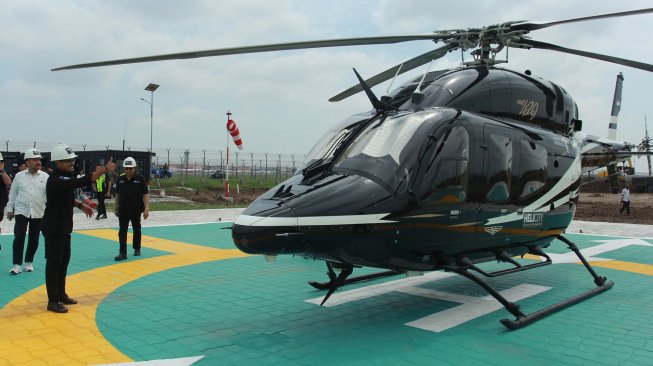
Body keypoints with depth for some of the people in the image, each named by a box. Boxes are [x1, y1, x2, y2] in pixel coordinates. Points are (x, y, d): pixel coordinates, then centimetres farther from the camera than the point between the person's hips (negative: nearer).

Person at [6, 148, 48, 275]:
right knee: (19, 238, -5)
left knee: (34, 239, 8)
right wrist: (10, 209, 7)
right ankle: (17, 264, 1)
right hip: (21, 211, -1)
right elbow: (13, 193, 8)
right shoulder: (19, 176, 1)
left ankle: (29, 262, 24)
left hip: (38, 213, 1)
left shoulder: (45, 176, -1)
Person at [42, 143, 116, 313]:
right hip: (53, 228, -10)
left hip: (64, 226, 10)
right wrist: (105, 169, -31)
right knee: (54, 263, -4)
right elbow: (82, 182, -34)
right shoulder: (56, 180, -23)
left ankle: (61, 294, 28)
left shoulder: (65, 177, 8)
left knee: (64, 260, 16)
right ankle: (53, 301, 3)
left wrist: (81, 205, 11)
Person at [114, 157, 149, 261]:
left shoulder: (140, 179, -8)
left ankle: (137, 249, 30)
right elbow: (117, 194, 11)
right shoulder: (120, 179, 1)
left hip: (136, 210, -2)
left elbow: (145, 194, -8)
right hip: (123, 210, 2)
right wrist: (116, 208, 12)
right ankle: (123, 252, -4)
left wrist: (146, 209, -14)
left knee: (137, 229, 14)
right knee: (122, 231, -5)